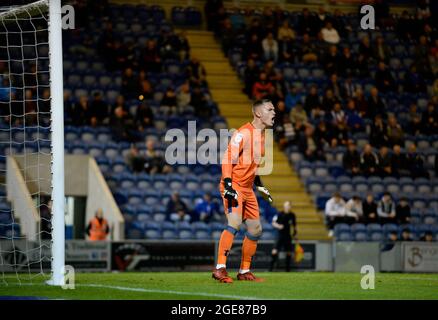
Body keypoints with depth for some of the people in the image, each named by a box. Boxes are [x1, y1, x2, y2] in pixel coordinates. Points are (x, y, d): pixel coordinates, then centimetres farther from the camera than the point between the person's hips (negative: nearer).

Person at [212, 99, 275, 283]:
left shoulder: (262, 135, 15)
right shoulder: (244, 133, -13)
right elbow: (228, 158, -17)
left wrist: (260, 186, 24)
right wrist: (228, 184, -25)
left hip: (248, 189, 9)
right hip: (234, 187, -9)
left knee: (255, 230, 10)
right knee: (235, 223, -24)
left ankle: (244, 271, 20)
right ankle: (220, 269, -25)